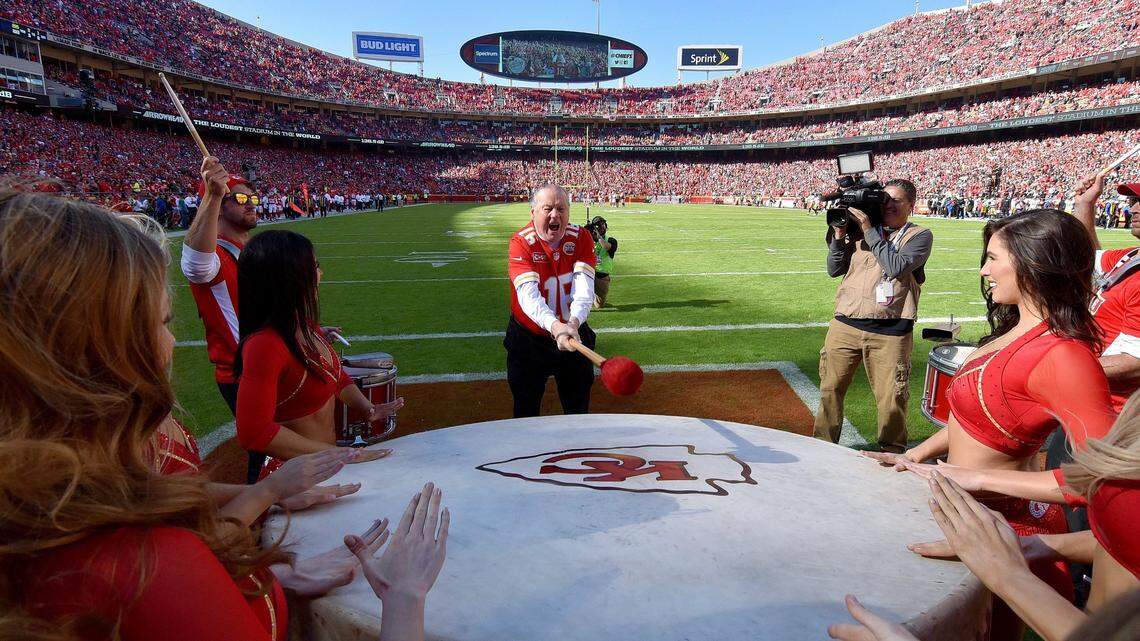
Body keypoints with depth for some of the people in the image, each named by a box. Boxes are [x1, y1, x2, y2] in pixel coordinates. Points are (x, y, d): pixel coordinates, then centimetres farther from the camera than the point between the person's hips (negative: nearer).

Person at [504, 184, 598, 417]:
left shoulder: (581, 238, -10)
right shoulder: (521, 243, -18)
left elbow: (584, 287, -22)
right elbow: (528, 294, -32)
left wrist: (573, 322, -42)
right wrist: (555, 326, -50)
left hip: (575, 335, 3)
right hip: (528, 337, -2)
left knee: (578, 408, 16)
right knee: (527, 409, 11)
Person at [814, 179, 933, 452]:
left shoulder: (920, 236, 3)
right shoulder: (860, 230, 13)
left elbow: (897, 267, -15)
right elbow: (834, 270, 12)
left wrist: (869, 231, -11)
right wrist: (839, 234, 1)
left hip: (891, 331, -3)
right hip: (845, 325, 4)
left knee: (891, 398, 0)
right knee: (830, 388, 9)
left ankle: (893, 453, 21)